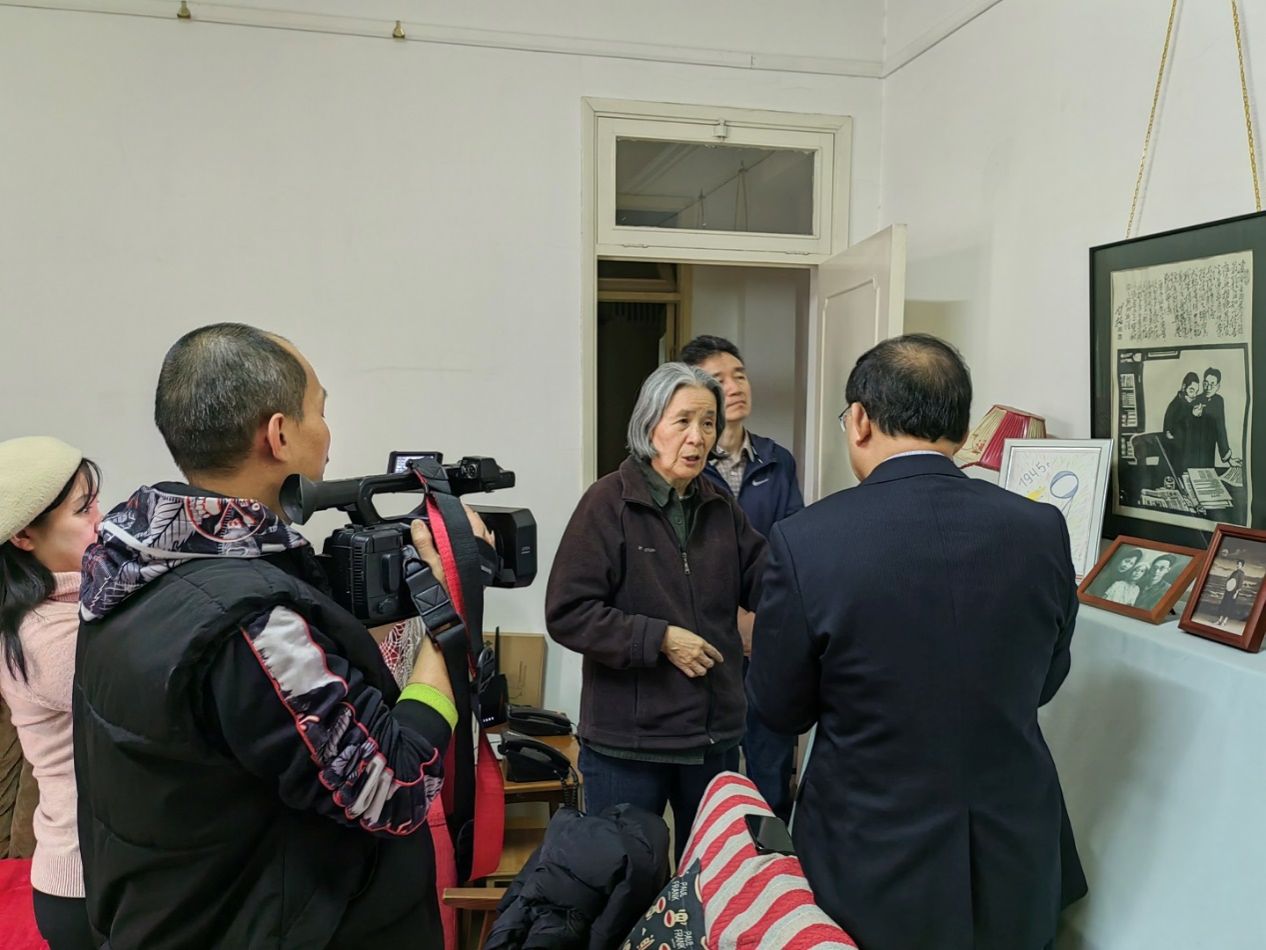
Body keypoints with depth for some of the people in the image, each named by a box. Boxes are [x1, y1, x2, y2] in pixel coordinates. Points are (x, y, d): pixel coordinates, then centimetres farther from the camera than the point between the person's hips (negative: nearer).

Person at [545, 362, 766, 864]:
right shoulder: (608, 502, -12)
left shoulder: (720, 507, 6)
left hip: (714, 734, 6)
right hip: (627, 740, -5)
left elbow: (765, 585, 2)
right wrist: (660, 638, -19)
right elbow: (565, 614, -17)